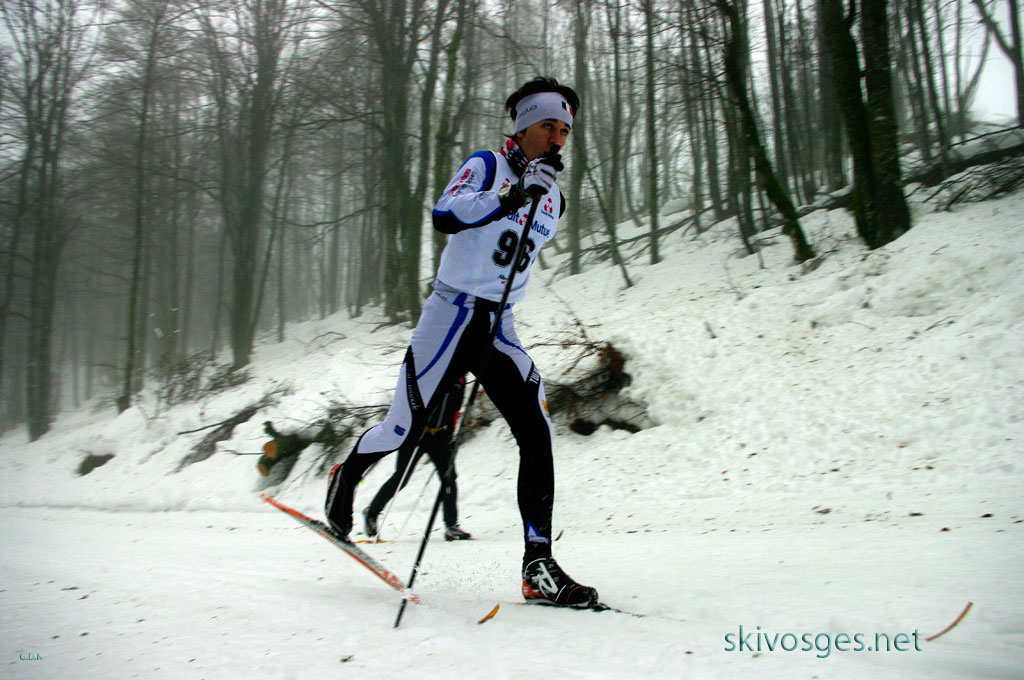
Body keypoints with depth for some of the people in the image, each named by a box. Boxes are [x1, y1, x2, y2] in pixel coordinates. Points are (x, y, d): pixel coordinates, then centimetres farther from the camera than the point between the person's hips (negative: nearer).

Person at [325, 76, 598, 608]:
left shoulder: (552, 201, 14)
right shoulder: (487, 165, -6)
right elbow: (446, 216, -24)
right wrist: (516, 191, -30)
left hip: (499, 329, 6)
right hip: (451, 315, -5)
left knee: (537, 435, -9)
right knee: (405, 430, 0)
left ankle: (538, 565, -6)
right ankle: (348, 474, 34)